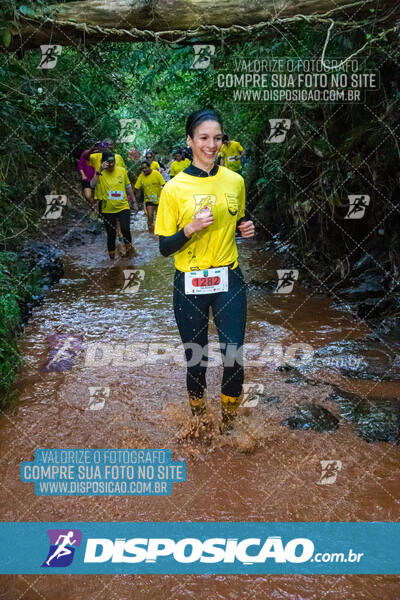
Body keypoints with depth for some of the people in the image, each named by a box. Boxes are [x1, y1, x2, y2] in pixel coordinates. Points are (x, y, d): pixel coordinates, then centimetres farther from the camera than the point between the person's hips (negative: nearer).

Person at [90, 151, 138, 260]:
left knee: (125, 229, -20)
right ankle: (112, 257, 23)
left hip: (123, 207, 0)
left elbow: (128, 187, 12)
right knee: (111, 234, 7)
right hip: (108, 210, 0)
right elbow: (92, 184, -25)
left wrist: (134, 202, 13)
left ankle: (129, 248, 7)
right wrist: (100, 170, -31)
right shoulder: (100, 173, -5)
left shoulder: (122, 170, 1)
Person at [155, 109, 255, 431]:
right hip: (189, 285, -2)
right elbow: (165, 247, -6)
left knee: (234, 356, 1)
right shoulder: (174, 188, -6)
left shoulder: (235, 181, 4)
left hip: (229, 279, 2)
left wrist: (245, 228, -2)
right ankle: (198, 416, 34)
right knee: (195, 358, 8)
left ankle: (229, 418, 27)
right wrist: (191, 228, -23)